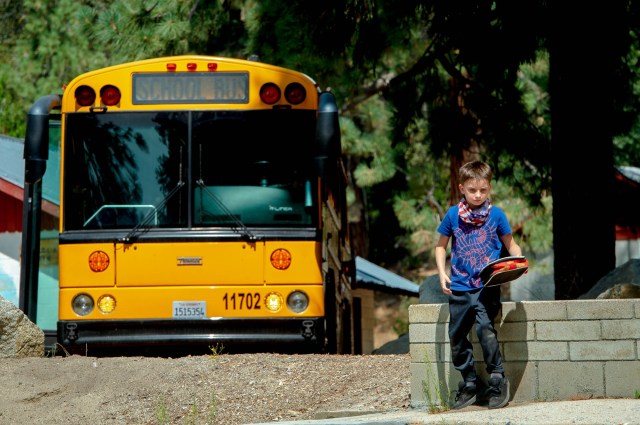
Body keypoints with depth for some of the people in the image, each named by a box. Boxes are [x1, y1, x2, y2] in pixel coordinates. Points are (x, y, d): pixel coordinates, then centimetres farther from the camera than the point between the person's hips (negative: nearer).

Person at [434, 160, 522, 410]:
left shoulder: (496, 215, 0)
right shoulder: (453, 215, 3)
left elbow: (511, 245, 8)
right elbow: (441, 245, 15)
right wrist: (442, 272, 2)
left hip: (487, 286, -3)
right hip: (459, 287, 4)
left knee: (485, 328, -22)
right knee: (457, 336, 8)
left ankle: (497, 380, -8)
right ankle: (469, 384, 24)